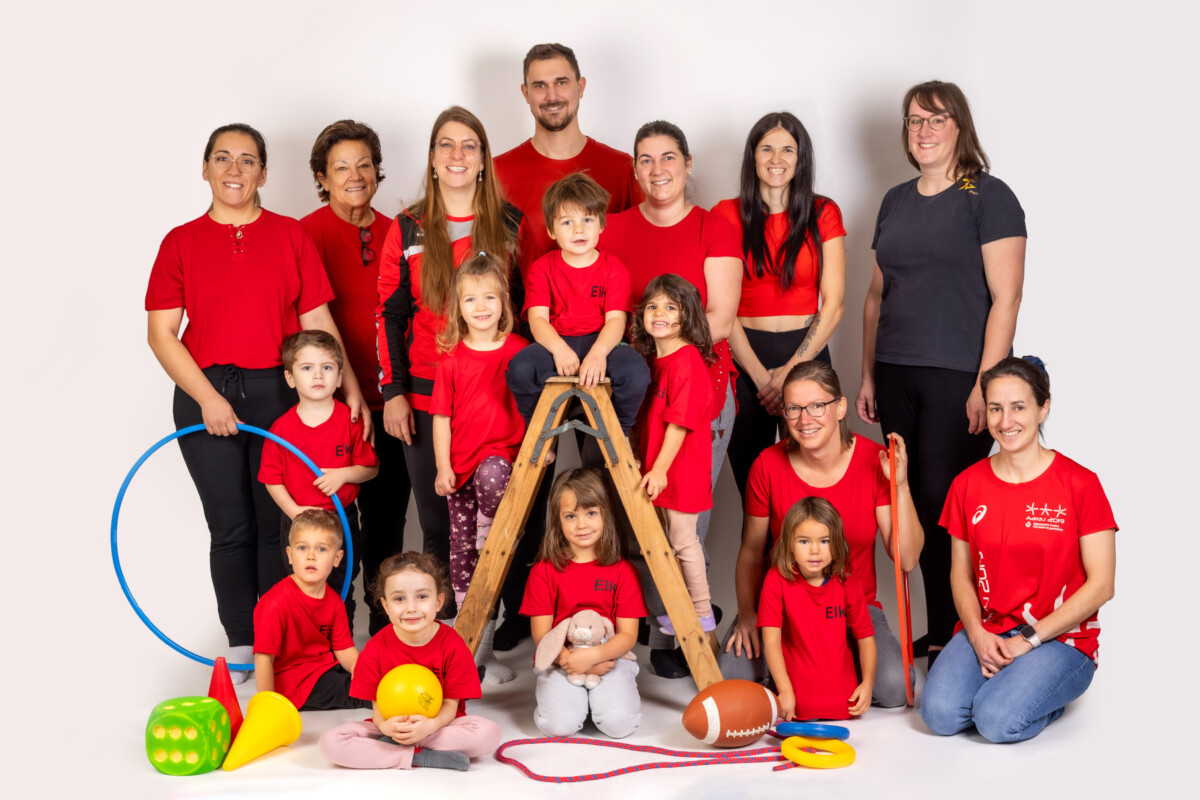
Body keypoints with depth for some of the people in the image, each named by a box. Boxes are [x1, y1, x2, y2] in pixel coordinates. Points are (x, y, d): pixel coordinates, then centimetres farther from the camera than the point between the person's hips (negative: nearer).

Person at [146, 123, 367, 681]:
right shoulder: (181, 243, 6)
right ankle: (240, 643, 14)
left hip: (279, 391, 0)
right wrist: (207, 398, -9)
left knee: (279, 522, 0)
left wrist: (351, 388, -3)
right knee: (231, 525, 3)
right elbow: (161, 333, 1)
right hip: (206, 394, 0)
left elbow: (318, 321, 6)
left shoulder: (290, 235, 8)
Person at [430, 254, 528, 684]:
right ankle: (472, 643, 17)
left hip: (502, 457, -3)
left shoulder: (519, 350, 2)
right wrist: (443, 467, -2)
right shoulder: (452, 359, 5)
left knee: (490, 475, -38)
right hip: (461, 465, 3)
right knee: (461, 550, 5)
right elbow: (442, 417, 6)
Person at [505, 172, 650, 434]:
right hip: (555, 343, 0)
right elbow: (538, 318, -7)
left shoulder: (614, 268, 4)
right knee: (520, 369, -32)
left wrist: (598, 353, -31)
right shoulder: (542, 268, 5)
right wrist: (559, 349, -30)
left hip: (601, 343, 0)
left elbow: (616, 319, -9)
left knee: (636, 371, -32)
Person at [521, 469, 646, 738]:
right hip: (560, 660, 0)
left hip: (609, 658, 1)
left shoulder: (622, 571, 1)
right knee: (559, 725, -26)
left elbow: (628, 635, -2)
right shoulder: (544, 571, 0)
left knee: (619, 723, -25)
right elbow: (541, 635, -2)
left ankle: (600, 693, 8)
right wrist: (571, 659, -18)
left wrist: (592, 656, -20)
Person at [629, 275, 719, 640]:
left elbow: (681, 422, -23)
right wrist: (650, 467, 15)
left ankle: (703, 616, 10)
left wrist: (660, 469, -25)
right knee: (674, 540, 16)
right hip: (660, 470, 9)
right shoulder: (656, 360, 10)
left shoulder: (687, 361, -18)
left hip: (681, 469, -9)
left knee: (682, 541, -2)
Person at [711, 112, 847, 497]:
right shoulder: (727, 215, 4)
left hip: (806, 354, 0)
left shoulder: (823, 214, 6)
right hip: (744, 357, 0)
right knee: (749, 477, 2)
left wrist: (791, 371, -8)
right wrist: (760, 375, -9)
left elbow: (832, 304, 1)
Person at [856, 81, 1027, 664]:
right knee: (913, 505, 6)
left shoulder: (988, 196, -3)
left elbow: (1006, 296, -9)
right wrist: (868, 375, 15)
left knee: (945, 502, -8)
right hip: (897, 375, 6)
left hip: (958, 376, -6)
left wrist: (985, 385, -15)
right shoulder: (896, 201, 16)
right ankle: (932, 630, 15)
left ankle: (955, 637, 3)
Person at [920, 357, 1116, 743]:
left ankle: (1046, 690, 4)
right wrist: (977, 634, -10)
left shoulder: (1080, 484, -7)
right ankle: (998, 682, 7)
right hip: (985, 631, 3)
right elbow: (961, 572, 10)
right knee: (940, 714, -23)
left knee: (999, 721, -28)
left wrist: (1028, 639, -13)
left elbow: (1101, 585, -8)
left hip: (1061, 638, -3)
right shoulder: (967, 484, 6)